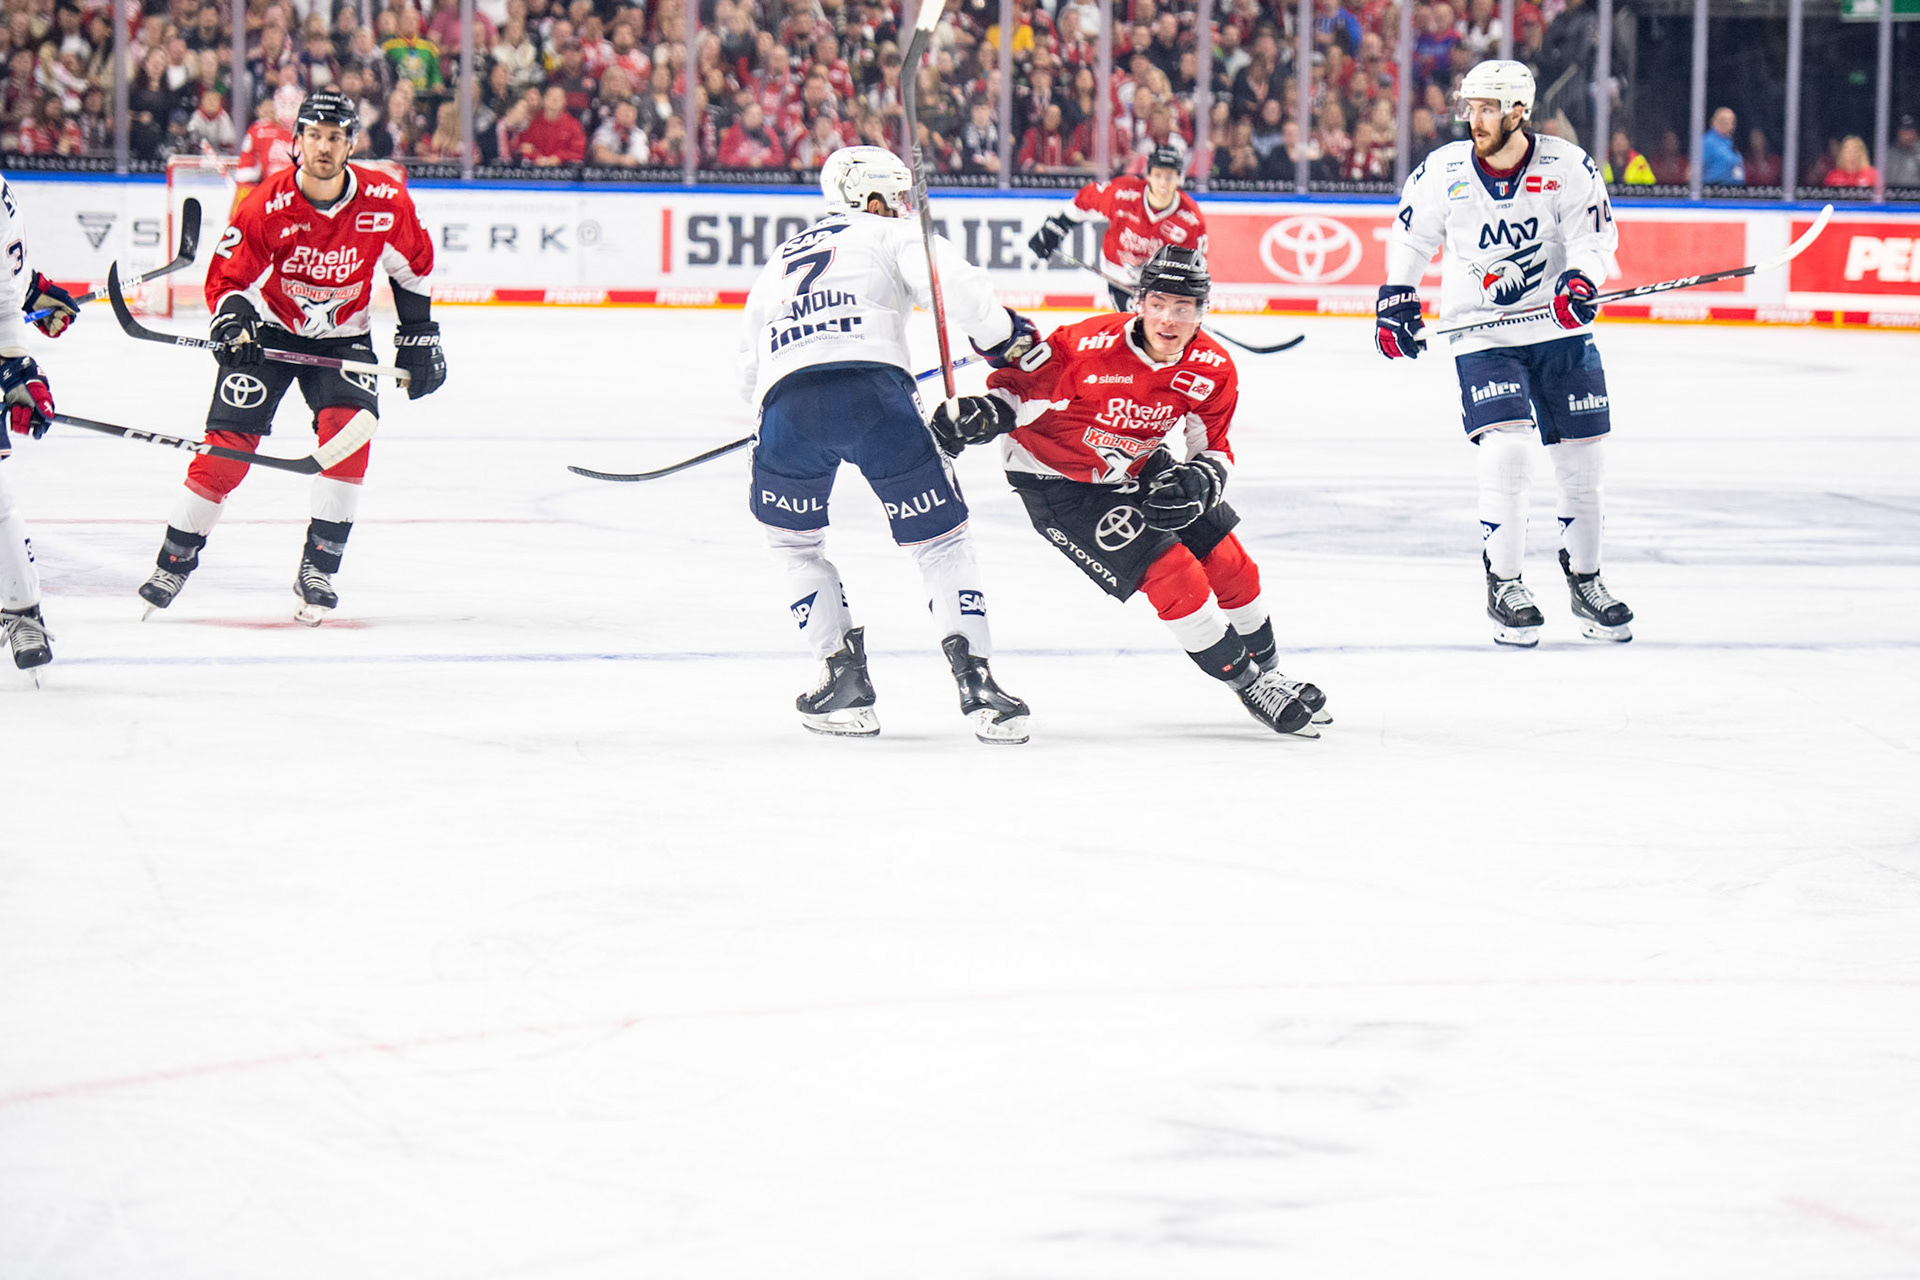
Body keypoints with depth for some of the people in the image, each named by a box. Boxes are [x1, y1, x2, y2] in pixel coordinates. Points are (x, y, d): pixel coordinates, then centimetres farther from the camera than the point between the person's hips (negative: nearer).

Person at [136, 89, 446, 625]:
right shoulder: (267, 206, -21)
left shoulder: (384, 202, -16)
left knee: (349, 428, -22)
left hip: (343, 335, 1)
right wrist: (231, 320, -29)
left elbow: (413, 263, 3)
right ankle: (173, 562, 3)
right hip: (270, 331, -1)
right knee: (228, 443, -12)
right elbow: (227, 277, -9)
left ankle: (318, 570, -12)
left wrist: (420, 334, 6)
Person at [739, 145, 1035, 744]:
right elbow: (956, 287, 0)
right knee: (939, 539, 8)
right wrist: (1005, 336, 12)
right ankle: (974, 682, -5)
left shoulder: (781, 259, 35)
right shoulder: (890, 236, 19)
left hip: (786, 403, 3)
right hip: (872, 390, -3)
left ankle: (845, 678, 16)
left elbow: (751, 363, 36)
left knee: (794, 541, 27)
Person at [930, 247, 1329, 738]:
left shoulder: (1214, 370, -14)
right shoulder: (1090, 346, -31)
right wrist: (981, 413, -35)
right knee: (1175, 577, -15)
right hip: (1057, 481, -6)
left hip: (1137, 468, 6)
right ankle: (1247, 684, 1)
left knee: (1229, 563, 6)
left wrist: (1199, 480, -25)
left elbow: (1214, 450, -4)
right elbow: (1018, 384, -18)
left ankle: (1267, 669, 31)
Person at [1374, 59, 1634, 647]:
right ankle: (1503, 585, -4)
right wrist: (1396, 300, 2)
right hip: (1483, 337, -1)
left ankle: (1585, 581, 26)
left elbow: (1595, 232, -4)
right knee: (1507, 450, -18)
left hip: (1560, 330, 1)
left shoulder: (1567, 167, -8)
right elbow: (1409, 236, 9)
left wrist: (1580, 278, -23)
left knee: (1582, 459, 6)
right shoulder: (1442, 173, -5)